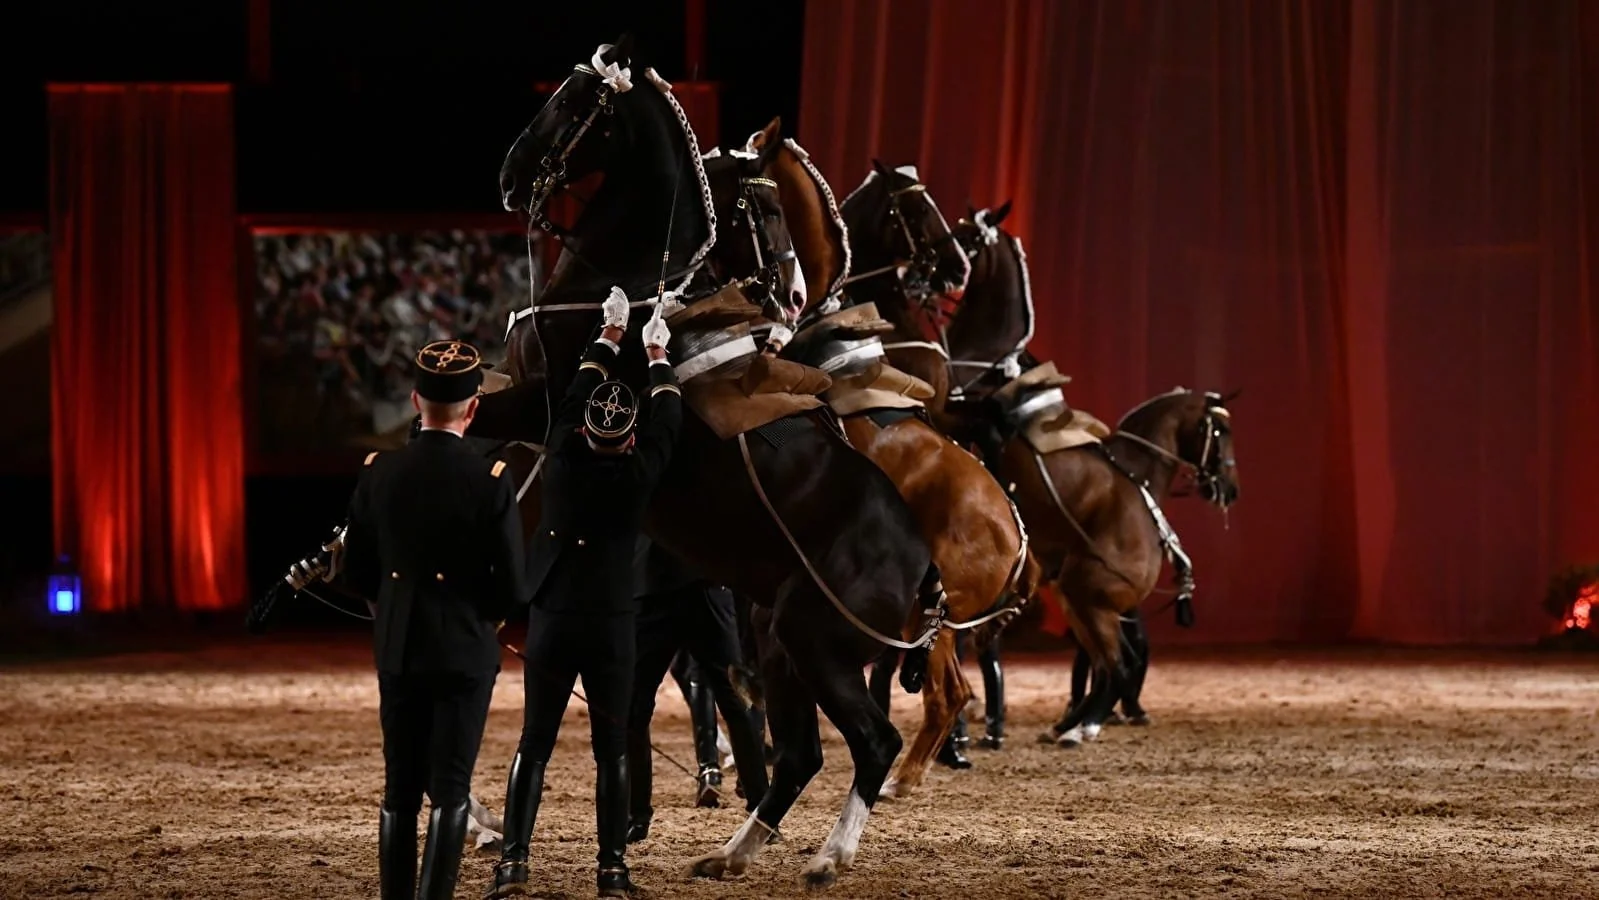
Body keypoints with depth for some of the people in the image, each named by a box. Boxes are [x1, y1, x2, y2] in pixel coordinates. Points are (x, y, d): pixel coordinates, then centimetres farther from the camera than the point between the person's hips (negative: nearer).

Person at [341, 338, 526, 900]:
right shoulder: (491, 481, -13)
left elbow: (356, 570, 4)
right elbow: (512, 588, -10)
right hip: (467, 650, -3)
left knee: (400, 790, 12)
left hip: (397, 649, 3)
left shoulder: (378, 473, -4)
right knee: (450, 791, 1)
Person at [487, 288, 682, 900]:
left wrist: (610, 336, 27)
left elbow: (575, 396, 14)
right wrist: (657, 356, 26)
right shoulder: (638, 473, -7)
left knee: (534, 745, 4)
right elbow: (668, 418, 10)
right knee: (612, 751, 5)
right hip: (611, 625, -1)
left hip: (551, 623, 1)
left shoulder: (565, 457, -4)